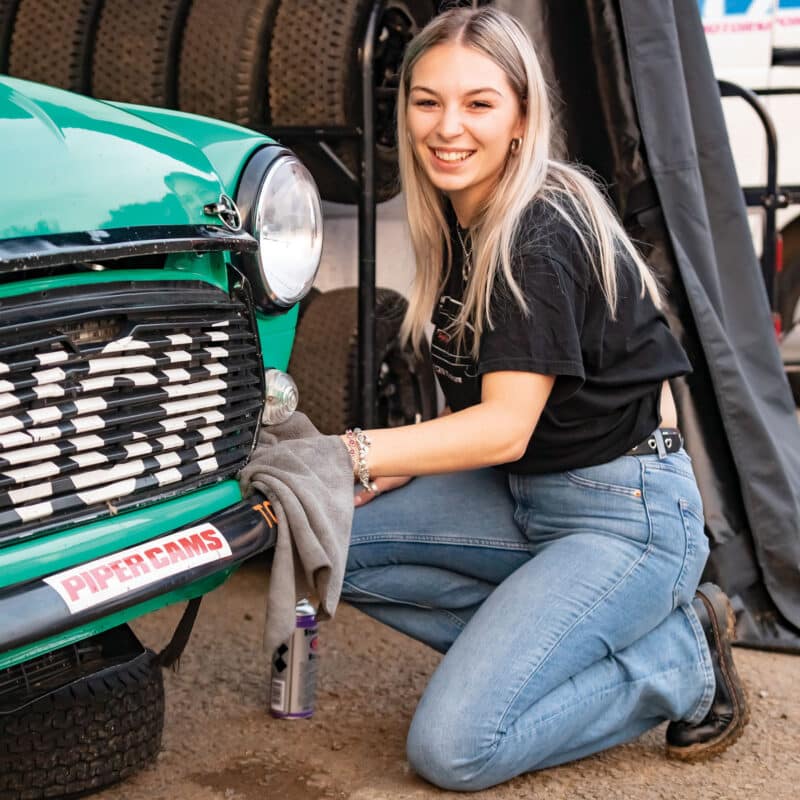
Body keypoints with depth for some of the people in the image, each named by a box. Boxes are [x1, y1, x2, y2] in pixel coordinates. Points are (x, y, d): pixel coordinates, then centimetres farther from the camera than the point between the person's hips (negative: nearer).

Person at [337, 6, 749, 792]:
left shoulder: (539, 235, -20)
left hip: (628, 514, -9)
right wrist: (402, 461, -5)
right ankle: (538, 637, 3)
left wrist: (358, 453, -30)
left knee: (452, 749, -17)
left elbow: (506, 426, -23)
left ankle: (680, 660, 1)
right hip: (523, 496, 9)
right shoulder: (459, 221, 6)